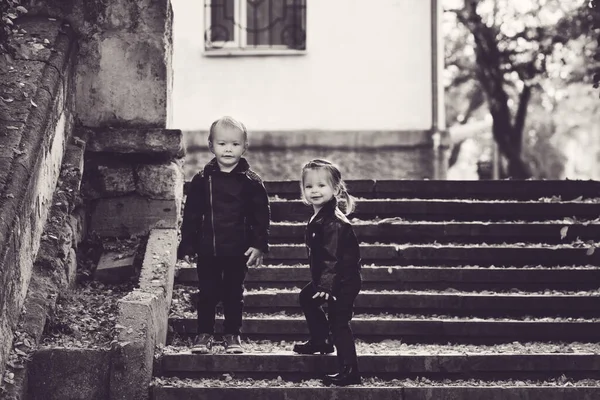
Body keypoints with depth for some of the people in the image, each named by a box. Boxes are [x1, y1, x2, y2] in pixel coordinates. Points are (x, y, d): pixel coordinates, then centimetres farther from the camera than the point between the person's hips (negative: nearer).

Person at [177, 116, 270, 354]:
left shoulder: (251, 182, -3)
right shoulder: (202, 180, -1)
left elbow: (261, 217, -1)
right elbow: (191, 215, 4)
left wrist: (259, 245, -8)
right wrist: (187, 244, 1)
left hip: (238, 251, -1)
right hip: (207, 250, 1)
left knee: (234, 294, 9)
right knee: (207, 293, 7)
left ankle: (232, 335, 21)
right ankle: (204, 334, 19)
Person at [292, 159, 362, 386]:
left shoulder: (332, 223, -24)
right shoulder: (319, 219, 9)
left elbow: (331, 257, -30)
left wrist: (326, 285, -34)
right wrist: (320, 282, 23)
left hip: (344, 281, -11)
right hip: (324, 278, 11)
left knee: (338, 321, -12)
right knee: (307, 298, 27)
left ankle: (349, 372, -10)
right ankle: (320, 341, 42)